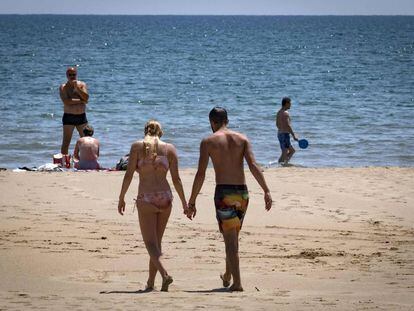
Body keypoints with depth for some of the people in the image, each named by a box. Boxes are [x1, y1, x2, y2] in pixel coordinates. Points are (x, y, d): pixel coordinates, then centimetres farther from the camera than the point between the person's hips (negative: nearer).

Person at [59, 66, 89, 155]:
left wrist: (76, 87, -19)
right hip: (69, 117, -3)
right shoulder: (63, 87, -2)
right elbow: (66, 102, -18)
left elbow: (86, 98, -10)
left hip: (81, 117, 3)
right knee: (66, 142, -4)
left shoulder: (82, 85, 7)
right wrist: (81, 100, -12)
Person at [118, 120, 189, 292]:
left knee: (151, 243, -2)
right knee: (157, 241, 16)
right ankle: (150, 282, 20)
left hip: (145, 199, -3)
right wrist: (184, 203, 10)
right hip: (165, 197, 3)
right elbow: (176, 179, 3)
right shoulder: (169, 149, 4)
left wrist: (121, 198, 4)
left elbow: (128, 175, -5)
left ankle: (165, 274, -26)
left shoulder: (137, 146, 0)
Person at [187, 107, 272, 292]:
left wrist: (191, 202, -2)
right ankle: (227, 276, 34)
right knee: (233, 237, 21)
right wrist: (266, 191, -6)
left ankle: (237, 283, -7)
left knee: (230, 240, -1)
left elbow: (201, 174, -6)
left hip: (224, 193, -4)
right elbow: (253, 166, -4)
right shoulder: (242, 139, 8)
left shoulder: (208, 142, -1)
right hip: (242, 193, 4)